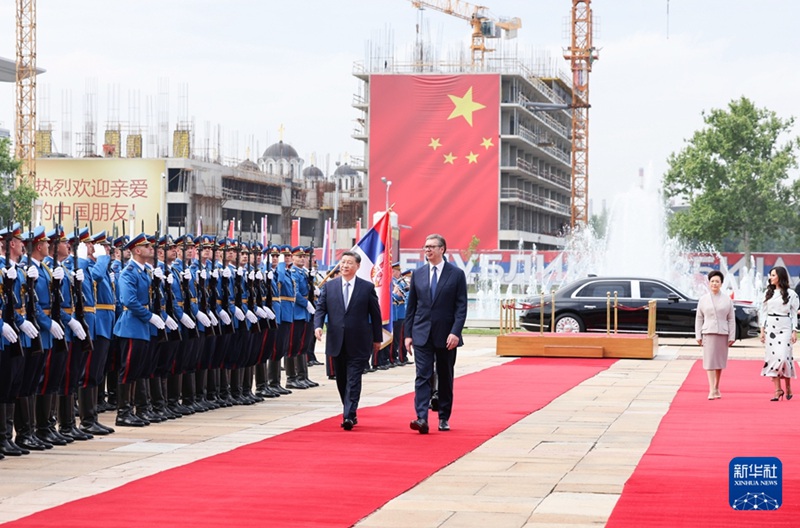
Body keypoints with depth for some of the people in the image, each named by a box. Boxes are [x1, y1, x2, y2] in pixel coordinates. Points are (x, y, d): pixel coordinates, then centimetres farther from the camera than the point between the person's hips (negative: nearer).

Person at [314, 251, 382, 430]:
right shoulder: (329, 286, 6)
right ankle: (350, 413, 24)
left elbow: (375, 314, 4)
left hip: (358, 343, -3)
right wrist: (318, 326, -15)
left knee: (353, 380, -9)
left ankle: (349, 416, -13)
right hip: (337, 342, 3)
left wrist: (377, 338, 5)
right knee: (341, 380, 11)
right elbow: (320, 308, 4)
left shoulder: (367, 287, 0)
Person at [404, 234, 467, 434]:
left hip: (446, 336, -1)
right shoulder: (418, 274, 7)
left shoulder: (456, 274, -1)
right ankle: (422, 418, -18)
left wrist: (455, 332, -16)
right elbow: (411, 306, 10)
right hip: (422, 335, 1)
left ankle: (444, 418, 20)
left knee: (445, 378, 9)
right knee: (423, 376, -9)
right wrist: (408, 334, 4)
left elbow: (461, 306, -5)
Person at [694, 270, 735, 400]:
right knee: (710, 361, -9)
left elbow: (731, 319, 6)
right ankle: (712, 390, -13)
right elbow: (699, 318, 8)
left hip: (723, 333, 1)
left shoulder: (727, 300, 6)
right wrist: (698, 336, 3)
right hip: (708, 333, -1)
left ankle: (716, 388, 21)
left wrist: (732, 336, 1)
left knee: (719, 361, 8)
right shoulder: (703, 299, 7)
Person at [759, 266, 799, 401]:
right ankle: (778, 389, 0)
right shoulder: (768, 293, 10)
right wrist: (762, 330, 6)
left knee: (783, 356, -12)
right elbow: (763, 312, 12)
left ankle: (788, 386, 7)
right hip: (770, 327, 3)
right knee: (772, 357, -2)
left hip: (784, 327, -3)